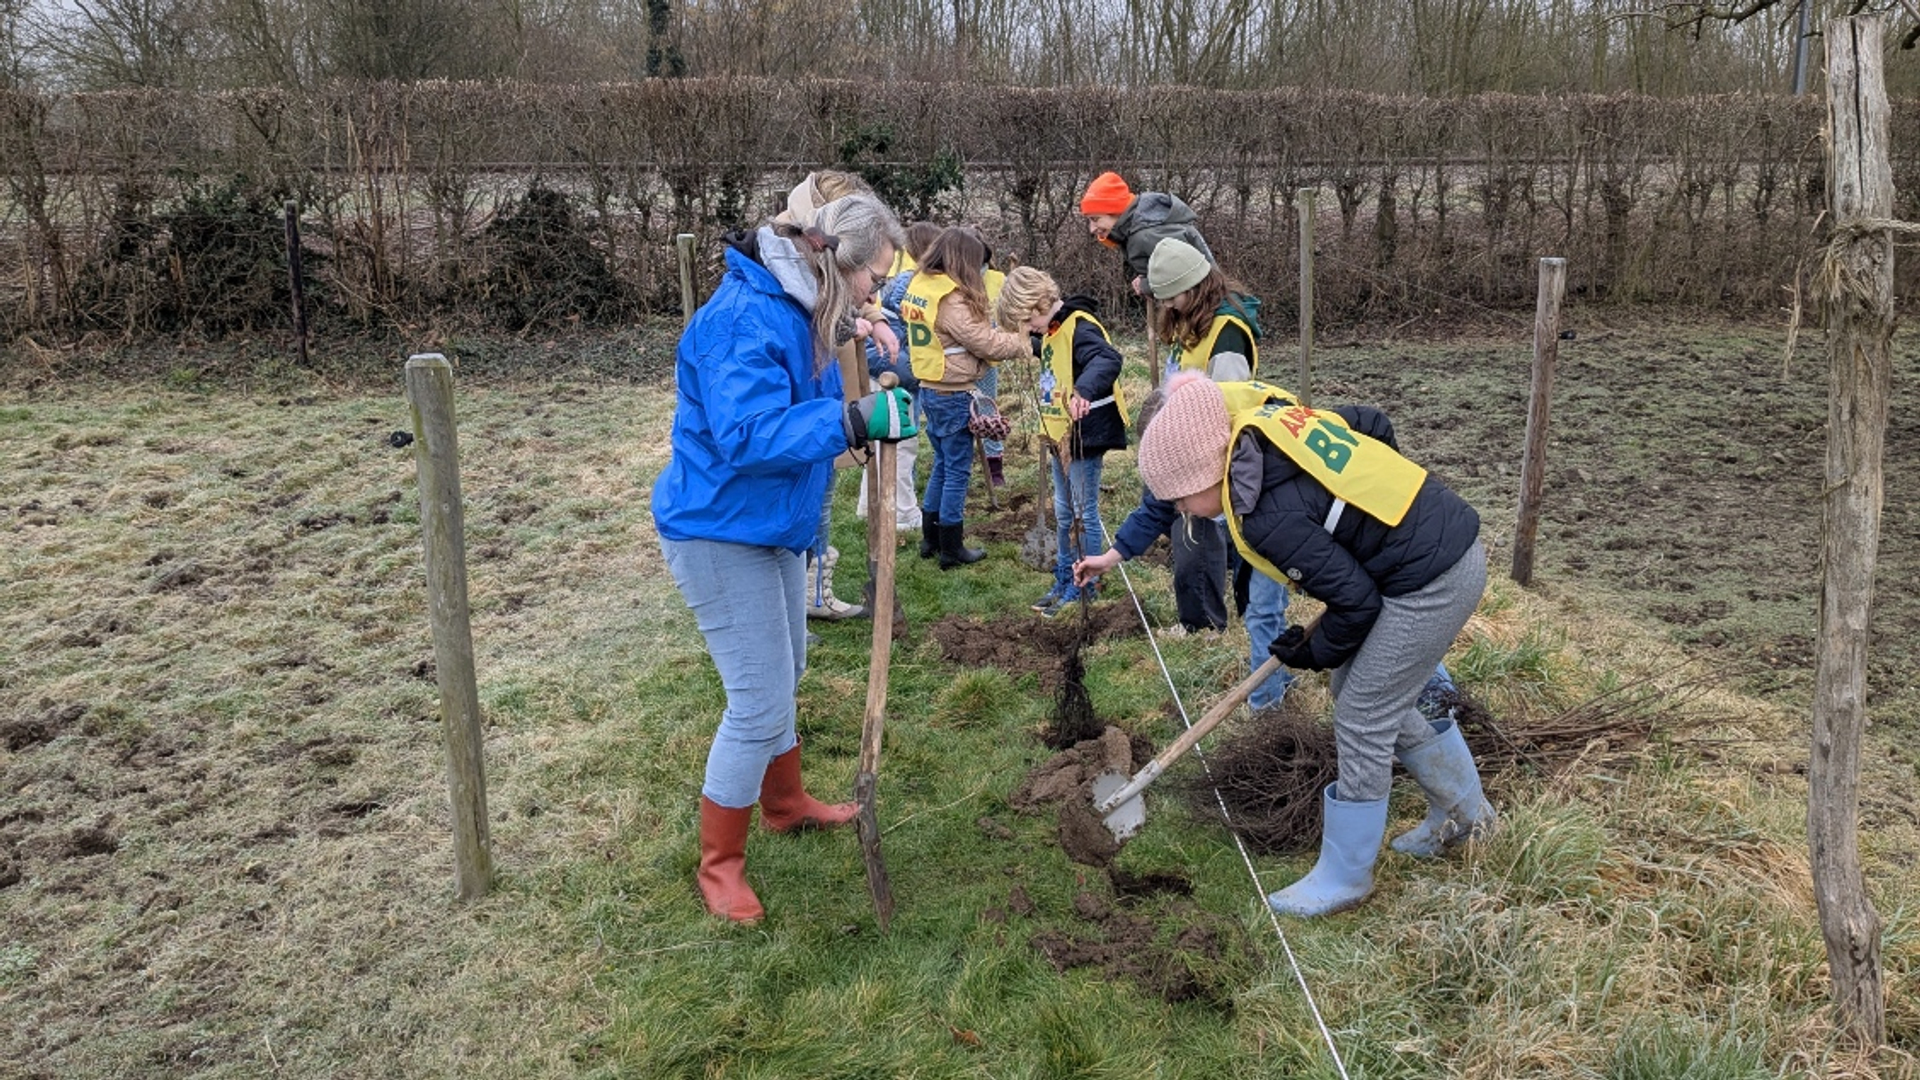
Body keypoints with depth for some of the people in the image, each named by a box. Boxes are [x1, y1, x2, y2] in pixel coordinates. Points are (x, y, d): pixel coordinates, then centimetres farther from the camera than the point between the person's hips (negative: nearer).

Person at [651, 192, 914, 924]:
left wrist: (873, 413, -2)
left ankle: (784, 803, 46)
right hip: (719, 533, -10)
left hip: (773, 526, 10)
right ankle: (720, 865, 13)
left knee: (783, 674, 24)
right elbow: (749, 435, -36)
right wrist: (852, 421, -40)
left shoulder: (799, 310, 4)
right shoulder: (743, 320, -27)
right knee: (760, 704, -6)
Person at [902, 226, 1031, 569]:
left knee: (942, 465, 19)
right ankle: (951, 550, 11)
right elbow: (986, 343, -18)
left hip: (930, 388, 9)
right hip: (953, 395, -9)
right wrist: (1023, 341, -3)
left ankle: (930, 539, 27)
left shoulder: (919, 286, 7)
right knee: (957, 470, 2)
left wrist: (1002, 335, 2)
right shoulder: (951, 299, -21)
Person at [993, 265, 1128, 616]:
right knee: (1063, 513, 18)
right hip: (1061, 437, 10)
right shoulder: (1052, 331, 7)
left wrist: (1085, 389, -56)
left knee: (1084, 513, 2)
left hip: (1085, 436, -10)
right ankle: (1064, 582, 30)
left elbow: (1108, 359, -40)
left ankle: (1084, 586, 14)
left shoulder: (1080, 327, -21)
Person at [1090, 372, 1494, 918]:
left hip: (1432, 582, -10)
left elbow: (1355, 603, -19)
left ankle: (1343, 877, 15)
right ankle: (1464, 810, 39)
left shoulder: (1266, 515, -26)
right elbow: (1374, 425, 11)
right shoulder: (1268, 417, -1)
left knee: (1361, 720, 0)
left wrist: (1311, 653, -1)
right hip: (1448, 533, 10)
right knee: (1370, 692, 21)